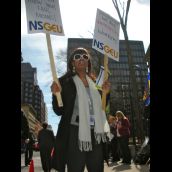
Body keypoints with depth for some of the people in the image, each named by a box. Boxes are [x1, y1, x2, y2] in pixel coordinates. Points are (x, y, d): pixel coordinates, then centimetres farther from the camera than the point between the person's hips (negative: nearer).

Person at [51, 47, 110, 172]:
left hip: (95, 134, 6)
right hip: (75, 134, -5)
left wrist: (106, 92, 4)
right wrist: (56, 95, -22)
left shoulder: (94, 82, 11)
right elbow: (59, 111, -6)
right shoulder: (65, 81, -5)